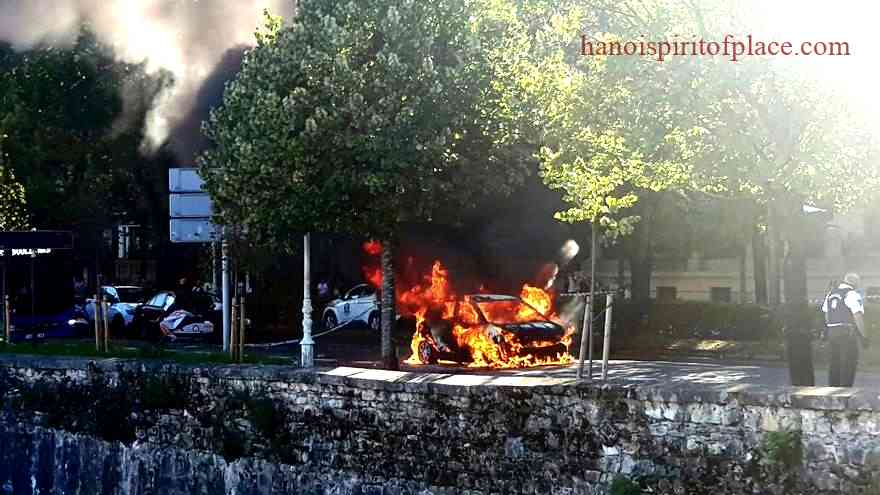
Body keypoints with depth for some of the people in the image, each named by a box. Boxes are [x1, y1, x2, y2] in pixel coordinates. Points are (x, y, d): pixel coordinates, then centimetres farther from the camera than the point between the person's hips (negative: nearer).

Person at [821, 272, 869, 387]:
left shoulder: (830, 294, 14)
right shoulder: (853, 295, -10)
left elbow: (826, 315, 18)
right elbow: (858, 316, -15)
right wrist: (864, 336, -12)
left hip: (831, 331, 7)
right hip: (847, 333, -7)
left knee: (834, 362, 15)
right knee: (848, 364, -2)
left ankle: (832, 388, 19)